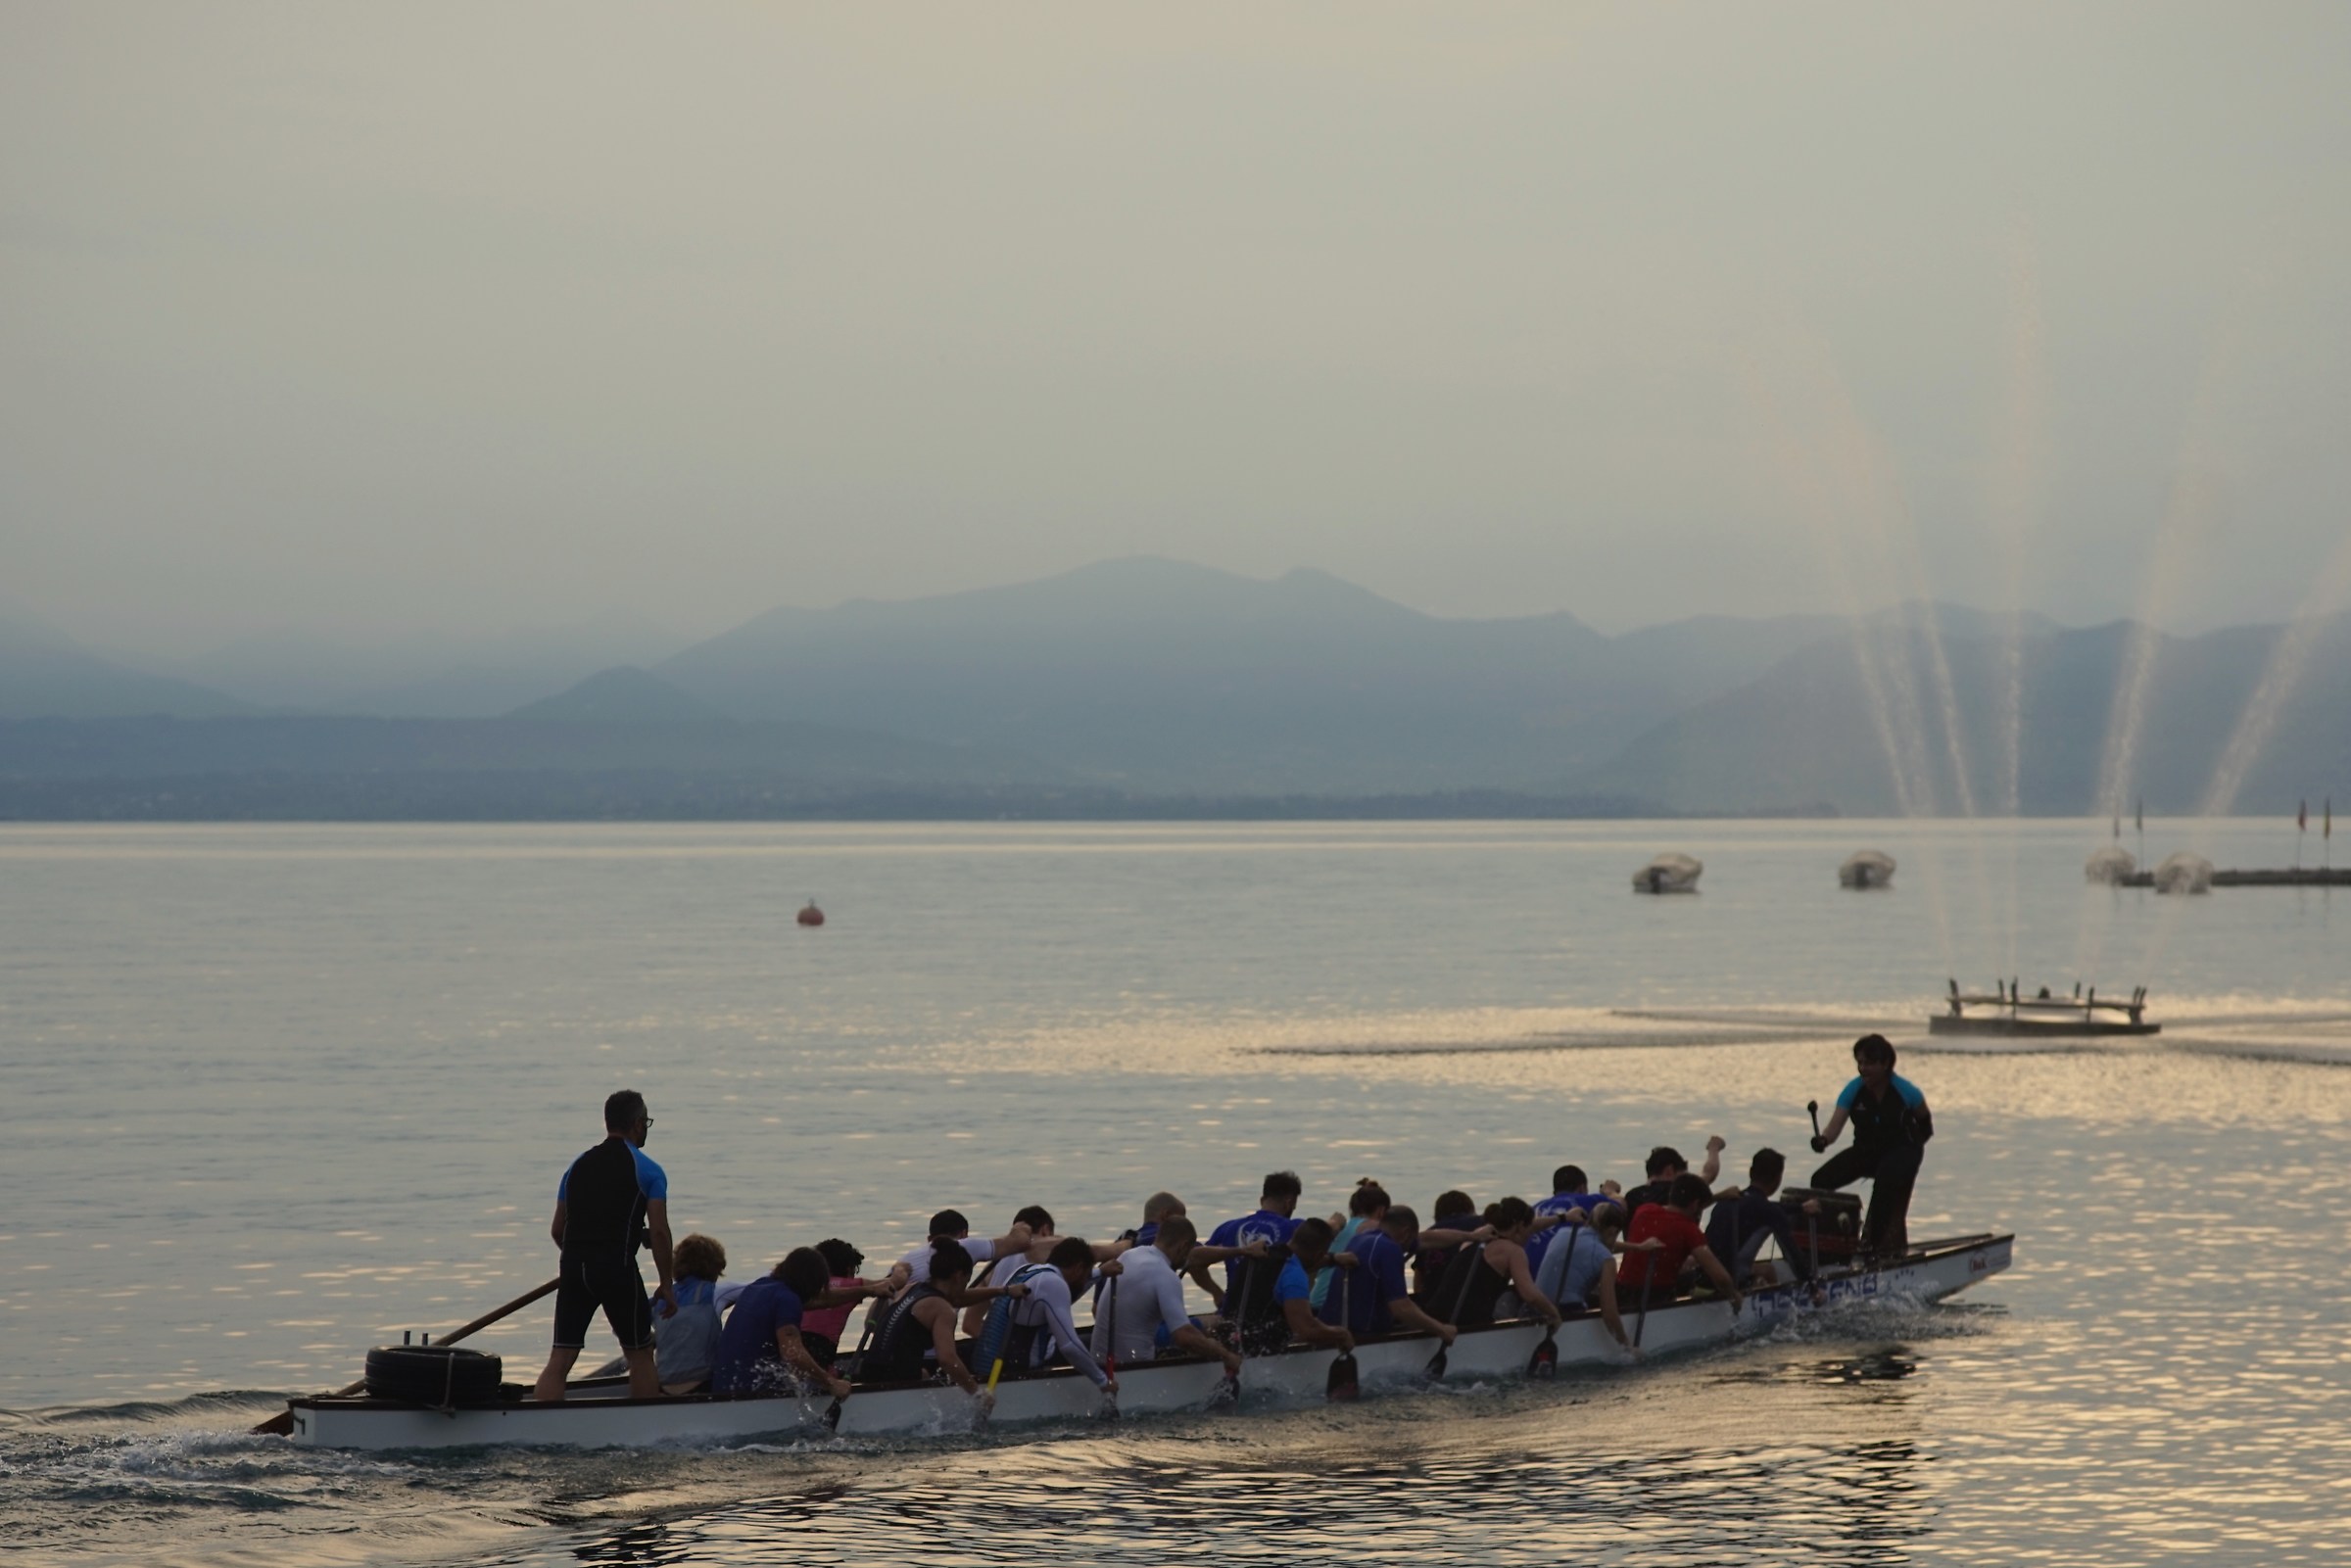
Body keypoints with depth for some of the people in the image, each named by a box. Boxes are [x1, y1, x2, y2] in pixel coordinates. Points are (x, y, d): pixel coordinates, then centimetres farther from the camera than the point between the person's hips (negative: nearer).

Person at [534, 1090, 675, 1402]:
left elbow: (557, 1229, 16)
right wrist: (667, 1284, 2)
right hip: (618, 1268, -4)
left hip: (574, 1269, 4)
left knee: (560, 1359, 0)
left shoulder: (578, 1166, 16)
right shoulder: (648, 1171, 2)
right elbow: (658, 1231, -5)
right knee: (640, 1355, 12)